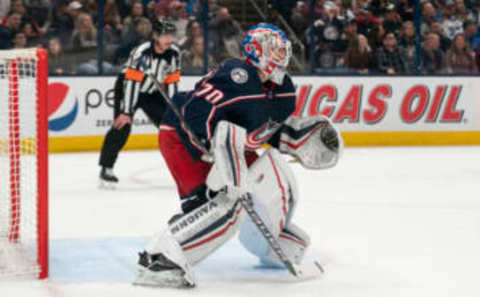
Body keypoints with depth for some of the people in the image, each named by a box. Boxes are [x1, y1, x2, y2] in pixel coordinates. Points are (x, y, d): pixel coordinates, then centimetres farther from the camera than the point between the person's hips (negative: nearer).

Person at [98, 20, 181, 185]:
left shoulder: (173, 53, -13)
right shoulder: (141, 53, -31)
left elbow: (172, 82, -5)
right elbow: (131, 83, -33)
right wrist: (126, 112, -34)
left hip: (152, 91, 6)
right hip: (127, 87, -6)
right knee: (122, 126, -21)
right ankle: (106, 168, -15)